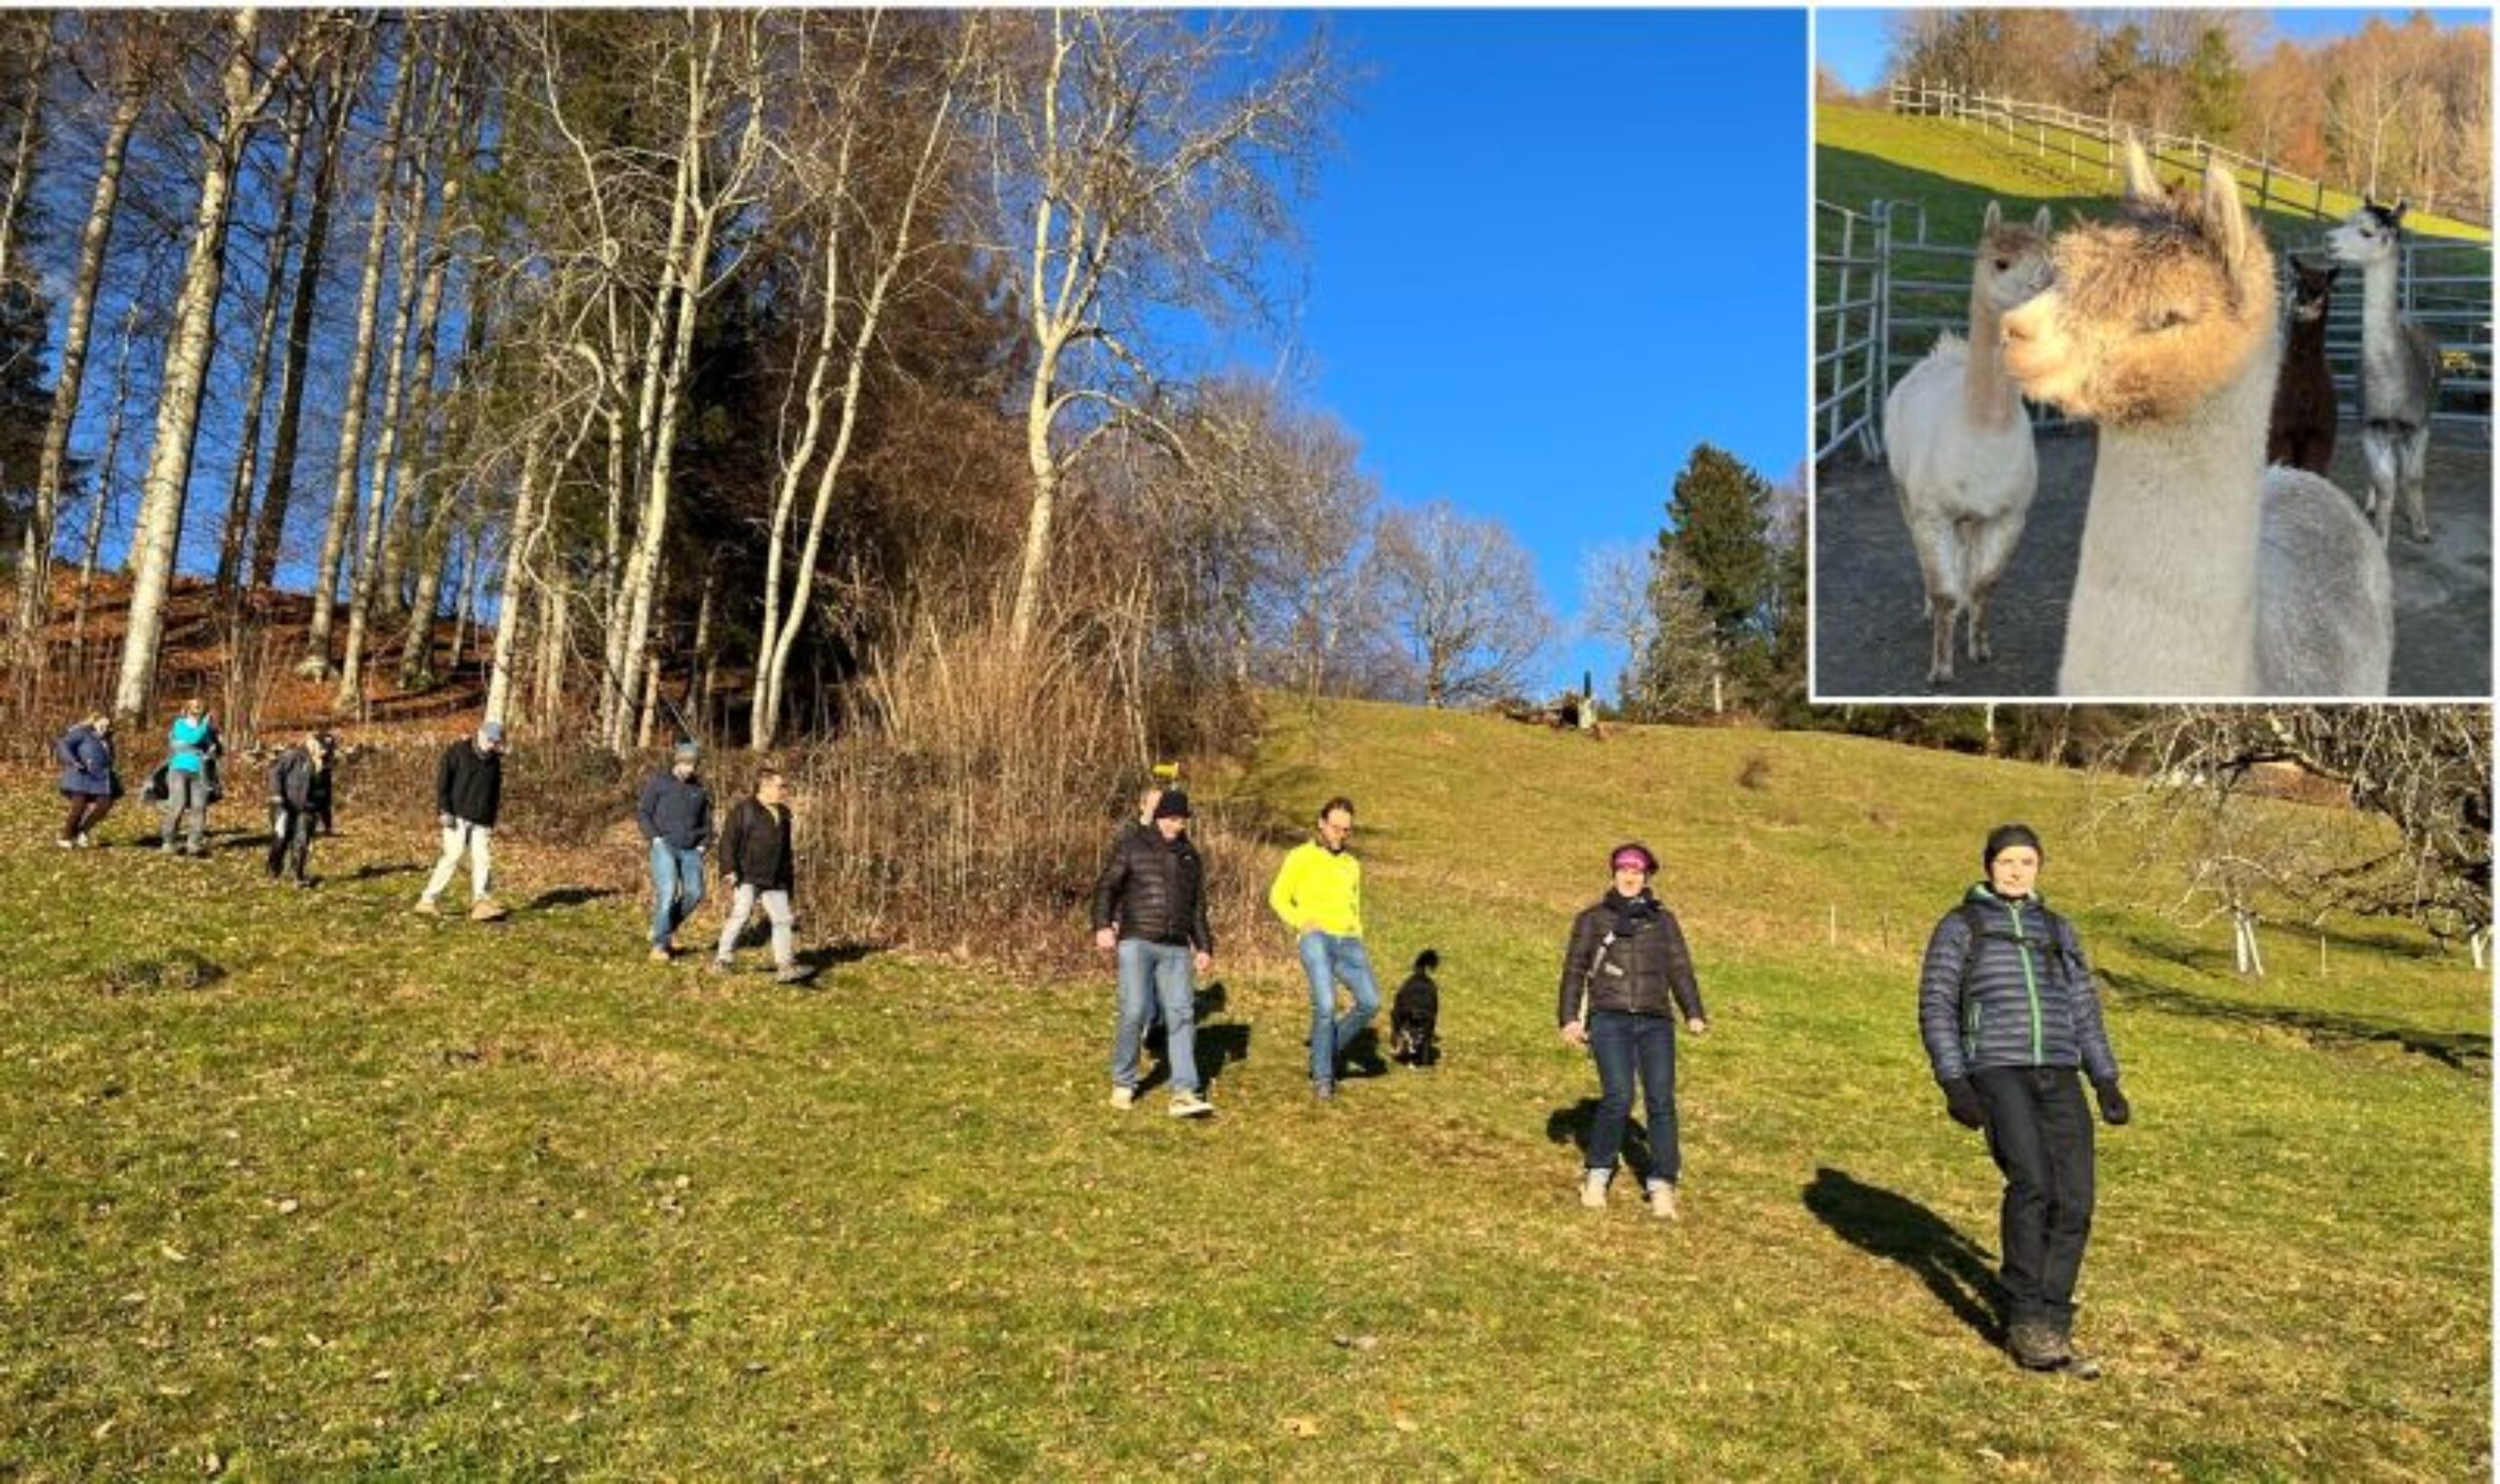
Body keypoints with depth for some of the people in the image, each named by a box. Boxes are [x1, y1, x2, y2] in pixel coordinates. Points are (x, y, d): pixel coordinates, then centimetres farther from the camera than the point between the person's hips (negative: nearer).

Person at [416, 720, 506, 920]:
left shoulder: (494, 762, 17)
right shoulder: (457, 752, 0)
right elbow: (442, 781, -6)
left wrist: (491, 822, 22)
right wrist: (444, 810, -15)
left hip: (480, 821, 5)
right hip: (456, 817, -5)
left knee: (483, 859, -6)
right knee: (453, 856, -12)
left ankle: (481, 903, -8)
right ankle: (427, 901, -5)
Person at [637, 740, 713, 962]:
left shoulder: (699, 789, 13)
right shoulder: (658, 782, 2)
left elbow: (707, 822, 22)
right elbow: (642, 813, 1)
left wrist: (704, 845, 7)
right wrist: (655, 838, -10)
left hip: (690, 850, 4)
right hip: (664, 846, -4)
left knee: (694, 893, -11)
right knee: (668, 891, -17)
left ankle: (666, 927, 14)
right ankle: (659, 944, -7)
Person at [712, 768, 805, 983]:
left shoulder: (782, 813, 17)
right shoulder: (743, 809, -3)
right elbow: (728, 841, -7)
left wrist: (790, 878, 25)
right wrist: (729, 870, -16)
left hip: (775, 881, 6)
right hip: (747, 877, -6)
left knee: (782, 919, 1)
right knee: (741, 914, -14)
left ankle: (785, 966, 3)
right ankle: (722, 960, -2)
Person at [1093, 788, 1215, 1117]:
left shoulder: (1190, 856, 17)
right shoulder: (1131, 845, 3)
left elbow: (1198, 907, 24)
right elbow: (1107, 887, -1)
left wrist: (1205, 946, 18)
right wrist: (1103, 925, -14)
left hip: (1176, 949, 4)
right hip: (1137, 942, -4)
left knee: (1181, 1016, -5)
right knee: (1134, 1013, -10)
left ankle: (1184, 1093, -8)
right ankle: (1123, 1084, 10)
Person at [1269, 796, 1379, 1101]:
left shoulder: (1352, 865, 24)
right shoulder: (1301, 857, 8)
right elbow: (1278, 897, 5)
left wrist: (1359, 948, 15)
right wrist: (1300, 921, -12)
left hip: (1347, 941, 5)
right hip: (1316, 938, -5)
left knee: (1370, 1002, -14)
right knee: (1326, 1005, -20)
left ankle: (1330, 1046, 10)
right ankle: (1322, 1077, -4)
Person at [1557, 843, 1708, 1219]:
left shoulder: (1663, 920, 18)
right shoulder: (1593, 918, 13)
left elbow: (1680, 969, 11)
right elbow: (1575, 969, 11)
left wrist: (1693, 1014, -3)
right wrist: (1570, 1017, 0)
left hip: (1656, 1021, 2)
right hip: (1610, 1019, -2)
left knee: (1661, 1101, -9)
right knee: (1618, 1098, -16)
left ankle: (1662, 1187, -2)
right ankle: (1597, 1174, 3)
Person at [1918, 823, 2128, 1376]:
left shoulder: (2058, 930, 21)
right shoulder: (1959, 927, 9)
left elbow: (2085, 1009, 21)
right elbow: (1936, 1008, 3)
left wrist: (2106, 1080, 10)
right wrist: (1952, 1082, -8)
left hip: (2059, 1076, 4)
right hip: (1995, 1070, -4)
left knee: (2073, 1200, -8)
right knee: (2030, 1182, -23)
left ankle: (2052, 1328, 4)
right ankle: (2025, 1319, -12)